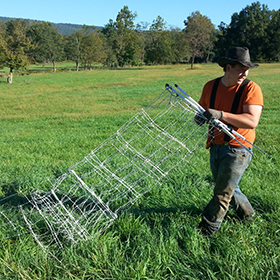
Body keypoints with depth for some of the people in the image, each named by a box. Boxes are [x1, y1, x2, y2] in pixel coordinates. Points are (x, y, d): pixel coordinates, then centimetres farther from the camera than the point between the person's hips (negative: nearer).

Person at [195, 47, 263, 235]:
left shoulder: (251, 89, -15)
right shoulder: (210, 87, 0)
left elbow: (252, 121, -27)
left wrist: (221, 114, -35)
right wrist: (200, 117, -12)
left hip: (237, 150, -6)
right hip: (216, 147, 6)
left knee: (222, 193, -1)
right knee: (229, 188, 22)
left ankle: (207, 229, 15)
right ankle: (247, 213, 46)